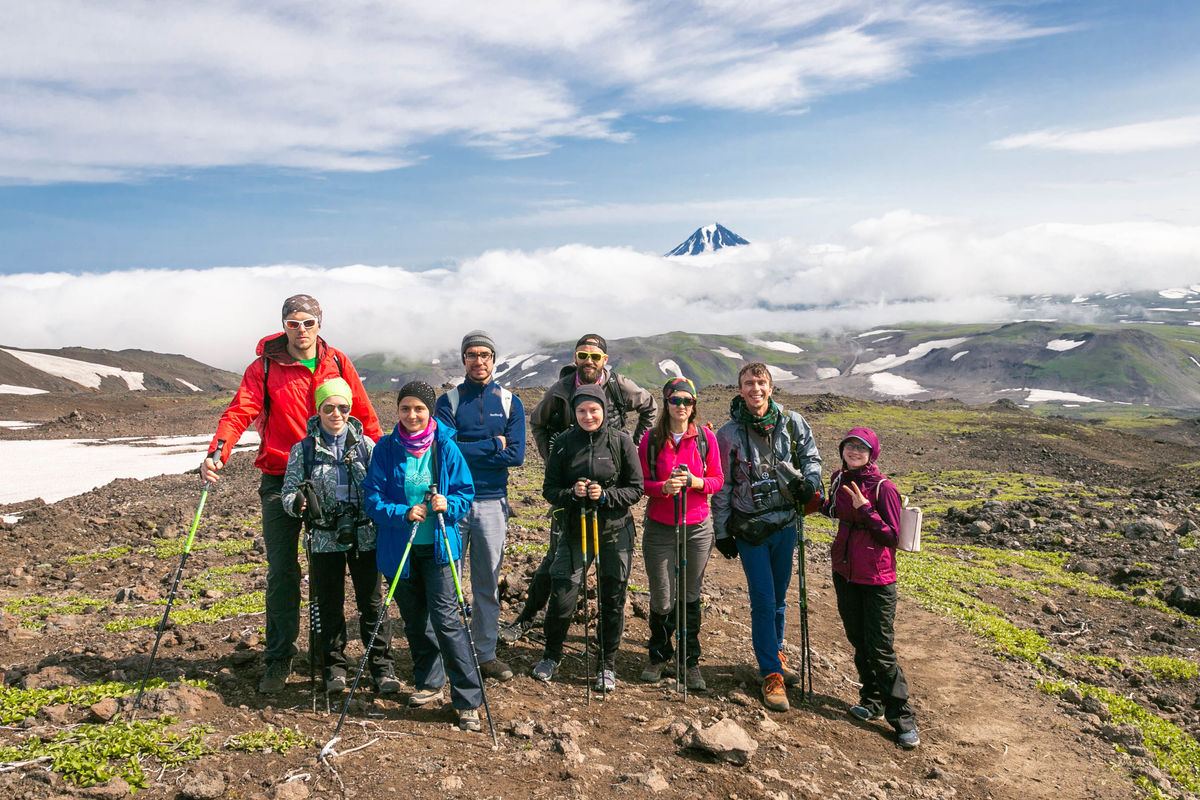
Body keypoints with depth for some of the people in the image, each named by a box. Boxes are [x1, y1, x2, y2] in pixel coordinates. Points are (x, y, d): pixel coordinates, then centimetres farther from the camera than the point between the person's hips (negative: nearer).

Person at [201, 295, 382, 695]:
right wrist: (217, 452, -30)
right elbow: (240, 411, -14)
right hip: (280, 481, -2)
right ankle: (279, 659, 14)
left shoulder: (337, 363, 4)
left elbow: (364, 416, 8)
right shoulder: (264, 368, -2)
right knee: (282, 571, 1)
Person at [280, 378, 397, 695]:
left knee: (372, 603, 4)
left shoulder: (365, 445, 3)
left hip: (365, 536, 0)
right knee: (329, 606, 9)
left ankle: (381, 666, 15)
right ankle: (334, 666, 24)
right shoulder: (303, 449, 2)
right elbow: (288, 491, 1)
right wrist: (297, 502, -21)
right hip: (324, 539, 0)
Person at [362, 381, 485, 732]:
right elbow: (373, 498, -5)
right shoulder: (386, 449, -3)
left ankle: (468, 699, -1)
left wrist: (448, 504, -20)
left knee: (446, 619, -9)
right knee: (415, 620, 15)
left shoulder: (446, 447, -4)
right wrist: (404, 514, -22)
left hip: (438, 547, -2)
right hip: (400, 548, 3)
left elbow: (466, 491, 1)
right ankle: (429, 683, 36)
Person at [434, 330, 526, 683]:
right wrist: (493, 446, -9)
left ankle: (486, 653, 19)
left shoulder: (510, 402, 7)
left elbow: (516, 455, -5)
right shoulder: (448, 401, 3)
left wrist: (468, 449, -9)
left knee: (488, 583, 9)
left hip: (492, 503, 1)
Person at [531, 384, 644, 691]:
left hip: (615, 531, 0)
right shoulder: (564, 443, 0)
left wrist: (606, 496, -16)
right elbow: (549, 489, 3)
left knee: (612, 599, 8)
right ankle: (552, 655, 25)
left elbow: (636, 489, -1)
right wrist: (572, 493, -16)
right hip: (575, 530, 1)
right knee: (562, 596, -3)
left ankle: (607, 665, 27)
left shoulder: (621, 441, -4)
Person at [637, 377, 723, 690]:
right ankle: (659, 656, 27)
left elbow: (717, 480, 3)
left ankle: (691, 661, 24)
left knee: (690, 596, 8)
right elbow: (641, 482, -1)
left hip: (697, 527, 1)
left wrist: (694, 481, -17)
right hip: (659, 528, 0)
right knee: (662, 599, 3)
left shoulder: (705, 437, 1)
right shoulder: (651, 438, -1)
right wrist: (664, 487, -20)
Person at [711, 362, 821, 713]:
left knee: (779, 597, 16)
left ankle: (776, 654, 37)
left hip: (784, 525, 3)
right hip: (749, 529, -3)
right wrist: (721, 532, 0)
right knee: (763, 602, -3)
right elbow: (721, 487, -3)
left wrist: (810, 482, -8)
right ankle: (771, 675, 8)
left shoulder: (792, 423, -3)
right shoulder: (729, 434, -9)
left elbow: (811, 456, 14)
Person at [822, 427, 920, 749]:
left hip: (877, 580, -7)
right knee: (858, 641, 17)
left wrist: (865, 508, -27)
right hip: (845, 574, 7)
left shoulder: (883, 487, -16)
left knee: (880, 649, -3)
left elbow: (892, 536, -18)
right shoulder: (840, 479, 3)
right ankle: (872, 701, 34)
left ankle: (903, 718, 10)